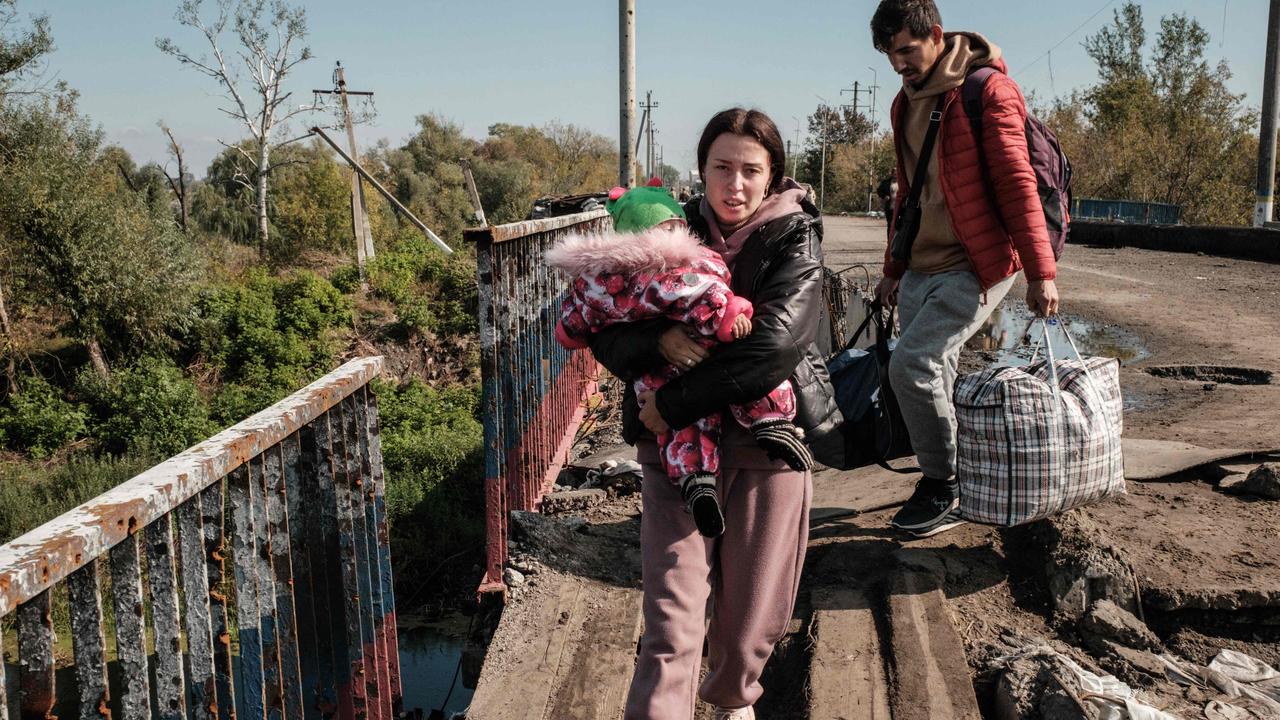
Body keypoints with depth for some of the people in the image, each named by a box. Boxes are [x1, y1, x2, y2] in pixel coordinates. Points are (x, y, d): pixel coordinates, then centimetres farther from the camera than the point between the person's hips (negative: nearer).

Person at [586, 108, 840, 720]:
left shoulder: (795, 239, -4)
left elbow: (772, 347, -20)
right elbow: (605, 335, 0)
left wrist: (670, 406, -19)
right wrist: (659, 341, -23)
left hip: (767, 441, -1)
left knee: (754, 614, 11)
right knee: (672, 620, -7)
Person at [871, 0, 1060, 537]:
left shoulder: (987, 90, -10)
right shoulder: (906, 102, 14)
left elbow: (1017, 184, -15)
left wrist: (1040, 272, -18)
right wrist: (893, 268, 23)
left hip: (975, 266, -7)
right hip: (922, 267, 8)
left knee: (912, 363, -17)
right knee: (933, 377, 6)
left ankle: (943, 487, 0)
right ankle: (942, 492, 19)